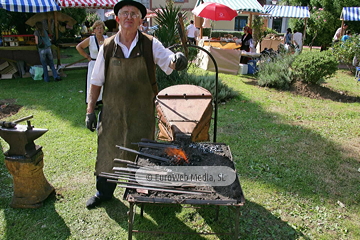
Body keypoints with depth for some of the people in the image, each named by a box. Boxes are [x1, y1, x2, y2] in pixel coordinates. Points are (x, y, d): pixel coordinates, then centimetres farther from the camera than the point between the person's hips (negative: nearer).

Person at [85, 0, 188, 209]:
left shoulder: (150, 44, -6)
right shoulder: (108, 47, -4)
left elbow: (168, 63, -15)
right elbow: (96, 81, 2)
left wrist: (176, 60, -39)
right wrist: (90, 110, 1)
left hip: (142, 113, 0)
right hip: (113, 111, 1)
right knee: (108, 151, 12)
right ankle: (104, 191, 35)